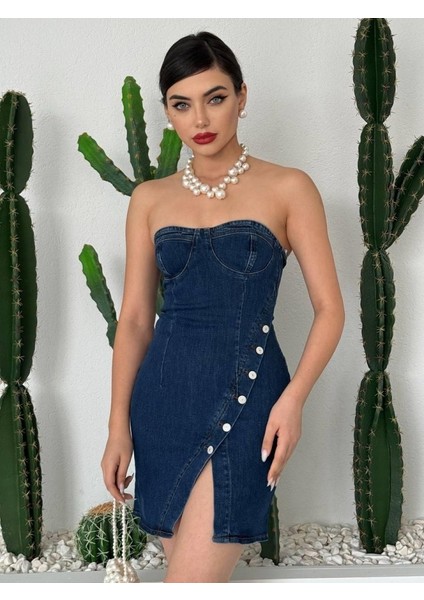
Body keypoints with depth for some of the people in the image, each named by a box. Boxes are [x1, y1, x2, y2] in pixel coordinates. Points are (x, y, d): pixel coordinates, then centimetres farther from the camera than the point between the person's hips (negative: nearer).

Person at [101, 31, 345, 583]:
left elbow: (330, 309, -1)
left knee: (190, 579, -10)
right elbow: (134, 318, 9)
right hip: (162, 395, 4)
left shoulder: (288, 188, 1)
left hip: (245, 395, -4)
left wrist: (293, 397, -14)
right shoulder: (150, 199, 10)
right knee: (189, 568, 12)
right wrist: (119, 424, 4)